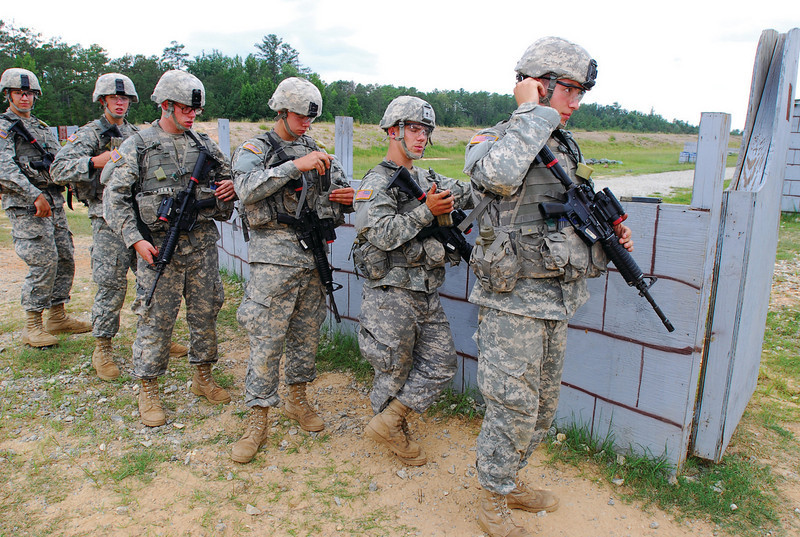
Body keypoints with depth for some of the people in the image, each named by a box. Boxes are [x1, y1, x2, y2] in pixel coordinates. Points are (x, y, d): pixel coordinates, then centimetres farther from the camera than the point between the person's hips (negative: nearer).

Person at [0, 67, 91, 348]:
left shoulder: (42, 127, 21)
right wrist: (35, 196, -21)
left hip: (54, 203, 7)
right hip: (26, 207, -7)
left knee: (66, 259, 8)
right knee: (44, 262, -11)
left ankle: (58, 317, 19)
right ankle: (32, 327, 0)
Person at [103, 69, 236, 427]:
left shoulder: (204, 144, 10)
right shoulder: (138, 146, -2)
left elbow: (228, 177, 22)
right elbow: (114, 198, -4)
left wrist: (231, 187, -3)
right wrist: (135, 240, -13)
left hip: (202, 243, 4)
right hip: (159, 245, -4)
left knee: (205, 312, 11)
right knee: (156, 319, 2)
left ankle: (203, 378, 28)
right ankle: (148, 392, 17)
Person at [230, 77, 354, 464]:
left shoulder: (316, 151, 16)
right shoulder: (255, 149, 2)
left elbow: (339, 193, 20)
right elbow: (247, 189, -18)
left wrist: (348, 198, -5)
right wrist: (295, 166, -25)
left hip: (313, 256, 5)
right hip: (273, 258, -5)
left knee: (307, 333, 13)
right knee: (266, 338, -3)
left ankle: (297, 400, 32)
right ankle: (258, 420, 8)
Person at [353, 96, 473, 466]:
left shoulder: (428, 179, 15)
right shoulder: (377, 183, -10)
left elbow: (469, 193, 12)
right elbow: (382, 235, -22)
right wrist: (427, 211, -24)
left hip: (427, 296, 8)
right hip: (392, 295, -8)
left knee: (441, 363, 8)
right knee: (394, 369, 7)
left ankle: (388, 421, 18)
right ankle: (390, 428, 28)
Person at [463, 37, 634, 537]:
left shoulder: (566, 146, 13)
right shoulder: (493, 139, -10)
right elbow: (498, 176, -36)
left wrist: (610, 236, 8)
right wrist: (532, 110, -23)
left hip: (557, 299, 8)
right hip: (513, 301, -8)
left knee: (544, 405, 18)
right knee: (513, 406, 1)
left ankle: (510, 481, 38)